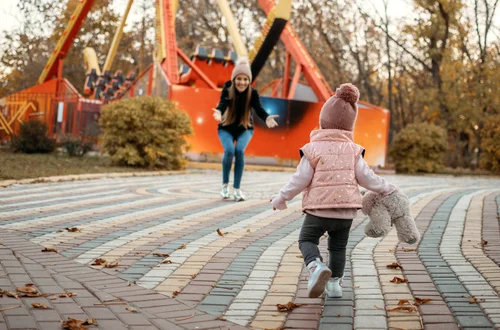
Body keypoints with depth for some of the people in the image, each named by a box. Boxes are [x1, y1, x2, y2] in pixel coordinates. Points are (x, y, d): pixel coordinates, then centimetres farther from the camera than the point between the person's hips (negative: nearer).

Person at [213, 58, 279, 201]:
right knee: (229, 150, -26)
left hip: (245, 128, 1)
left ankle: (237, 188, -15)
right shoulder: (227, 89, -20)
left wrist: (266, 118, -54)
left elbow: (258, 108, -32)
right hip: (226, 128, -1)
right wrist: (219, 112, -59)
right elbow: (222, 104, -36)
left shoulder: (252, 93, -18)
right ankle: (225, 184, -5)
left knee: (239, 150, -26)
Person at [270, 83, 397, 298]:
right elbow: (366, 177, 3)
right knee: (338, 246, 20)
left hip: (318, 208, -3)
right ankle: (334, 283, 20)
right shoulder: (353, 150, 2)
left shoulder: (313, 149, -7)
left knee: (307, 239, 10)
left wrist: (281, 198, 5)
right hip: (346, 210, 3)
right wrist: (386, 188, 20)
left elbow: (300, 179, -7)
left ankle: (316, 266, -19)